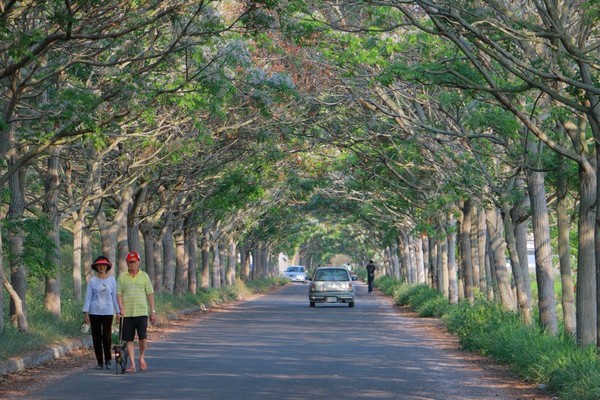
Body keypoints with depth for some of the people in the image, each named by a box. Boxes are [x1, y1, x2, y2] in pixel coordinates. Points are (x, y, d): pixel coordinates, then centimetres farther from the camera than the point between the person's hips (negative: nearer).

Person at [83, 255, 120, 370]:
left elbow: (115, 297, 11)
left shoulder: (112, 280, 7)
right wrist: (86, 313, -3)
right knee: (96, 338, 1)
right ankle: (99, 362, 9)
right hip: (94, 312, 0)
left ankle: (107, 360, 8)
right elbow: (88, 297, 3)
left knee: (107, 337, -6)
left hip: (108, 312, 0)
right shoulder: (92, 281, 3)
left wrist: (118, 312, 7)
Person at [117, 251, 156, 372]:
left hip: (141, 312, -1)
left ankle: (142, 358, 17)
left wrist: (153, 311, 5)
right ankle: (132, 364, 7)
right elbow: (119, 294, 6)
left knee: (143, 337, -8)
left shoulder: (144, 276, 8)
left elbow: (150, 294, 9)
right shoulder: (122, 277, 8)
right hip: (127, 313, 1)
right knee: (129, 339, 1)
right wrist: (121, 309, -8)